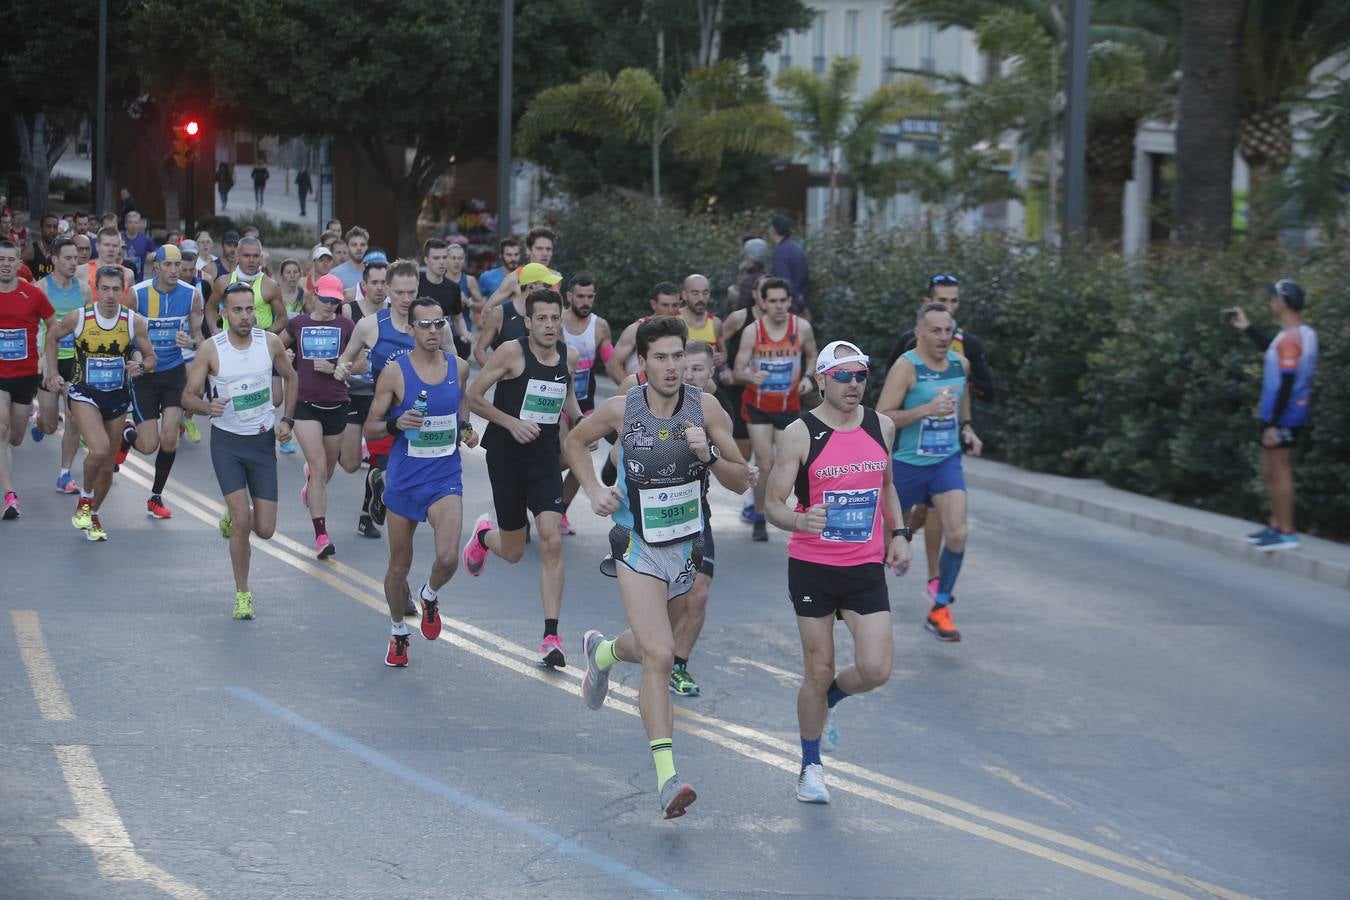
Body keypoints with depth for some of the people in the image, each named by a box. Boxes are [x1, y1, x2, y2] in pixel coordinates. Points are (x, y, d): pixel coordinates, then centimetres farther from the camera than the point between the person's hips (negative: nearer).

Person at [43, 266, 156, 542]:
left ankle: (92, 515, 36)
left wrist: (141, 366, -20)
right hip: (84, 394, -3)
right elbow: (52, 337, 7)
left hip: (117, 397, 3)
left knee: (107, 466, 11)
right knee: (99, 450, -27)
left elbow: (151, 358, 2)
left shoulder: (134, 322, -9)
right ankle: (84, 499, 0)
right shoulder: (78, 318, -12)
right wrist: (53, 374, 4)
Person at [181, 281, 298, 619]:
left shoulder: (270, 342, -5)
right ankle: (242, 594, 4)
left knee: (265, 529, 1)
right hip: (227, 441, -2)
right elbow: (188, 395, -6)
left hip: (263, 439, 3)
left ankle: (233, 519, 38)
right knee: (241, 521, -13)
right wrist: (208, 407, -28)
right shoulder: (210, 349, -12)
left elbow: (290, 377, 13)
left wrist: (288, 419, 3)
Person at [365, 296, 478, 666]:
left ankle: (430, 597, 16)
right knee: (399, 565, 11)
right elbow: (369, 429, -3)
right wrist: (396, 424, -23)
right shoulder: (395, 372, -8)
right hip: (404, 479, -1)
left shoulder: (459, 368, 1)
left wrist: (464, 429, 2)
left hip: (445, 478, 1)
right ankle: (398, 632, 35)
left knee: (448, 558, -19)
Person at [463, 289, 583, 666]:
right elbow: (473, 396, -9)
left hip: (546, 458, 3)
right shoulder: (512, 352, -13)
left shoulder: (568, 356, 3)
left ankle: (551, 636, -10)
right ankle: (483, 534, 47)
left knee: (552, 543, -12)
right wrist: (511, 422, -20)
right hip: (507, 458, -3)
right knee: (513, 551, 7)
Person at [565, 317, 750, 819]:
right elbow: (576, 441, 11)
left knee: (653, 650, 21)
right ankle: (667, 779, -19)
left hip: (689, 547, 3)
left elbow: (741, 482, -3)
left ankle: (602, 652, 57)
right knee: (659, 656, -19)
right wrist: (594, 491, -3)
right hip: (638, 548, -3)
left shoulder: (706, 408, -8)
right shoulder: (621, 409, -10)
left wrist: (709, 454, -21)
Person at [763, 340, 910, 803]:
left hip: (866, 568, 3)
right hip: (813, 568, -3)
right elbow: (773, 503, -11)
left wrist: (898, 532, 9)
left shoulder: (881, 427, 4)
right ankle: (811, 768, 21)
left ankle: (825, 702, 26)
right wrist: (799, 521, -32)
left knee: (875, 670, -8)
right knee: (818, 672, 2)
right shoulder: (800, 435, -10)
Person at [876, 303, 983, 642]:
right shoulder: (906, 367, -16)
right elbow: (881, 419, -22)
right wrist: (926, 410, -31)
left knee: (957, 534, -14)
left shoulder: (960, 363, 3)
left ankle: (940, 609, -2)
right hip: (907, 463, -4)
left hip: (947, 462, 4)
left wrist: (967, 429, 12)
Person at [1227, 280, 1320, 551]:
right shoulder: (1304, 333, 9)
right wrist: (1247, 328, 30)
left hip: (1283, 417, -10)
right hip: (1292, 414, 10)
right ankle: (1276, 525, 28)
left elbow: (1286, 383, -23)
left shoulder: (1290, 338, -21)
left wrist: (1273, 424, -22)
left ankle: (1287, 533, 0)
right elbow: (1272, 349, 28)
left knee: (1280, 472, -4)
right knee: (1270, 471, 19)